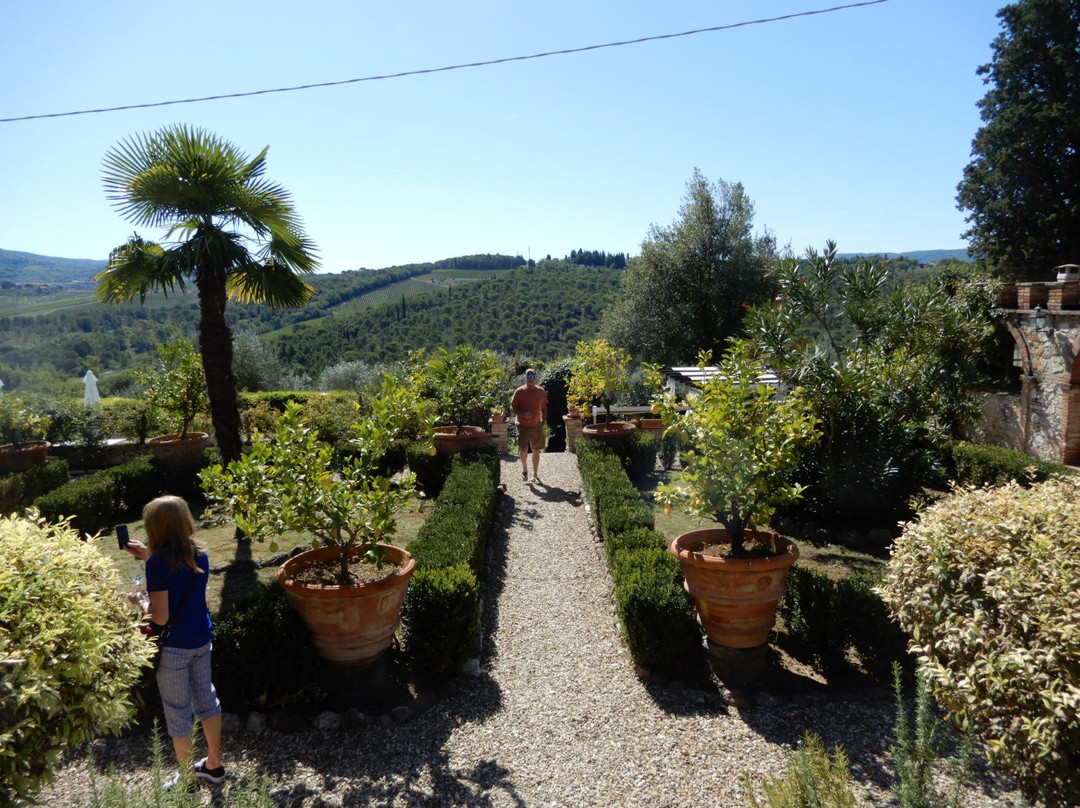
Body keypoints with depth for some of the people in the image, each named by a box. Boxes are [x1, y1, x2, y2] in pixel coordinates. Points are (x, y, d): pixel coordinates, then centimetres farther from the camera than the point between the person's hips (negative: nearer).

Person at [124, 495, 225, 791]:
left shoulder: (159, 562, -22)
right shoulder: (199, 554, -1)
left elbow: (160, 616, -22)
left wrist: (141, 602, -3)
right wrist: (149, 556, 14)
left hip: (173, 647, -6)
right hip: (201, 640, 6)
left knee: (177, 711, 10)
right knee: (205, 697, 20)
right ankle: (214, 765, 34)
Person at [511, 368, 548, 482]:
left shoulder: (541, 391, 4)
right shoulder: (519, 391, -5)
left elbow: (544, 407, 14)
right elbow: (512, 407, -2)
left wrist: (544, 420, 0)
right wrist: (522, 414, -19)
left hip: (537, 426, 3)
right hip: (523, 426, -3)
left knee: (536, 451, 9)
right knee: (523, 450, -12)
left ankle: (535, 474, 21)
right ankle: (524, 468, 17)